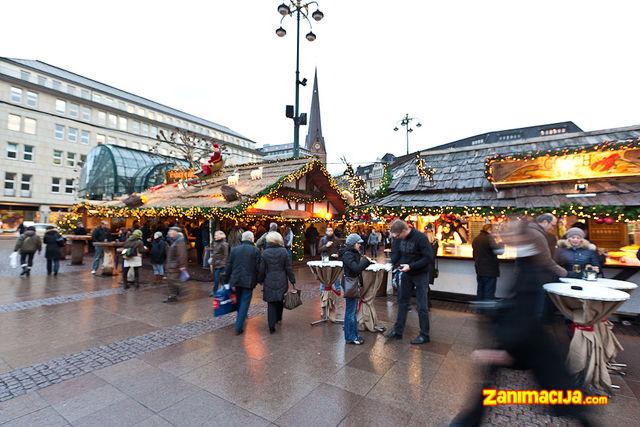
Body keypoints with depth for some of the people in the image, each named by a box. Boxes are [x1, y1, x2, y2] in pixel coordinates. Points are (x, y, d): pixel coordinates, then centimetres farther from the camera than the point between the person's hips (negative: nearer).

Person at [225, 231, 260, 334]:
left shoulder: (234, 249, 3)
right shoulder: (255, 250, -7)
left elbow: (229, 266, 6)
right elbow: (258, 267, -7)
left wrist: (228, 279, 15)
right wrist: (259, 280, 6)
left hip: (236, 280, 4)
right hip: (248, 281, -4)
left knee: (239, 301, 22)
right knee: (245, 303, 3)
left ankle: (241, 317, 42)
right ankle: (239, 327, 2)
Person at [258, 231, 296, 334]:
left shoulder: (265, 253, -7)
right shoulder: (284, 251, -6)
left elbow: (261, 269, -2)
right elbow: (289, 268, -4)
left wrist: (260, 280, 12)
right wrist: (292, 280, 4)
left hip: (269, 282, -1)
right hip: (282, 281, 1)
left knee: (271, 303, 5)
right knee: (280, 300, 20)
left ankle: (272, 325, 2)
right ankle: (278, 318, 38)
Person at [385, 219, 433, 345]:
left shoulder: (420, 238, -24)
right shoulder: (398, 238, -5)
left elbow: (429, 258, -23)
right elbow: (395, 252, 5)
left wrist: (411, 266, -28)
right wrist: (395, 263, -15)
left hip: (420, 274, -6)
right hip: (406, 274, 6)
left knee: (421, 306, 2)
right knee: (402, 301, 14)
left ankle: (424, 335, 19)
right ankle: (398, 331, 26)